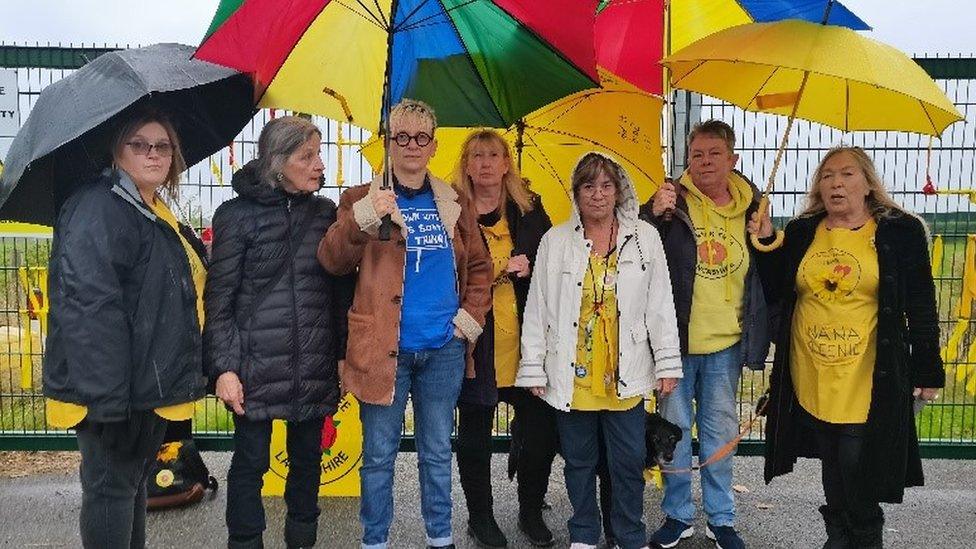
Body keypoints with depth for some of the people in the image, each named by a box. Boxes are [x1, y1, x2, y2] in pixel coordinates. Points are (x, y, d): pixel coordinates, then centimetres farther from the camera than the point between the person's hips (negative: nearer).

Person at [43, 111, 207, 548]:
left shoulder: (155, 215, 15)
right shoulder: (99, 209, -17)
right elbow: (89, 303, -26)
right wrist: (106, 396, -29)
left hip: (149, 385, 10)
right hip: (114, 391, -10)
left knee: (134, 480, 20)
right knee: (112, 487, 3)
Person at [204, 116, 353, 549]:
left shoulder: (325, 213, 7)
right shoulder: (237, 215, -3)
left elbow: (339, 291, 9)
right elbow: (219, 298, -5)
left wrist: (344, 354, 6)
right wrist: (224, 367, -10)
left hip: (315, 366, 4)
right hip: (256, 364, -3)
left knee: (307, 457, 14)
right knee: (251, 461, 7)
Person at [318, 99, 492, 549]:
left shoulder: (455, 204, 9)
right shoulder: (363, 200, 0)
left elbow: (479, 266, 16)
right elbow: (332, 261, -12)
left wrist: (471, 315, 2)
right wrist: (362, 220, -28)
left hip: (444, 349, 3)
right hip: (384, 348, -2)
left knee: (438, 452, 16)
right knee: (379, 455, 8)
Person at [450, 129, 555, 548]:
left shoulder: (530, 209, 9)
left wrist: (527, 267, -10)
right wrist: (502, 269, -12)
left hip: (524, 340, 3)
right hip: (474, 341, -2)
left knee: (541, 428, 5)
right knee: (475, 433, 10)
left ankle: (531, 512, 28)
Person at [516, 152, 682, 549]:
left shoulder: (645, 238, 3)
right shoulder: (555, 241, 1)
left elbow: (660, 305, 4)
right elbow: (537, 309, 2)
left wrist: (668, 364, 1)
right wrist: (533, 369, 0)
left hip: (625, 374, 0)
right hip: (571, 374, 0)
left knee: (629, 461, 8)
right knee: (579, 460, 13)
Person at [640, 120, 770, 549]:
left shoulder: (750, 206, 4)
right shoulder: (675, 201, -7)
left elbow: (762, 274, 16)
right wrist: (653, 214, -23)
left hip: (726, 342, 3)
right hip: (676, 337, -2)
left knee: (720, 430, 14)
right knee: (675, 428, 9)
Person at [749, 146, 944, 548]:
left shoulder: (901, 232, -3)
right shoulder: (800, 233, 6)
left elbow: (921, 307, -2)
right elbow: (775, 292, 8)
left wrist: (928, 371, -2)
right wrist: (765, 244, -4)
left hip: (867, 377, -3)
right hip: (810, 375, 4)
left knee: (857, 462, -1)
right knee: (831, 459, 15)